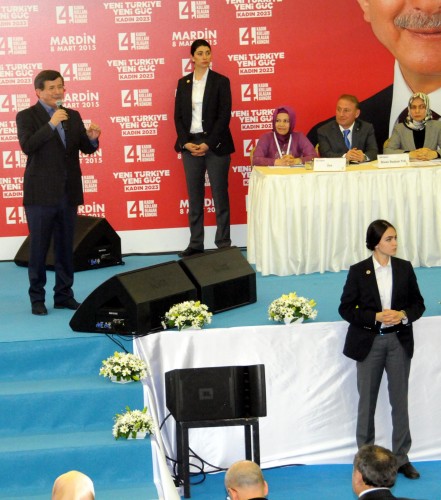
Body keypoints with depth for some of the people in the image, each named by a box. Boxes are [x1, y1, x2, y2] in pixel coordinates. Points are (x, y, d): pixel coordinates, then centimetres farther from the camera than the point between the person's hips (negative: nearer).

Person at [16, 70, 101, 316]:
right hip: (41, 193, -4)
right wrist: (51, 125, -25)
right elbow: (27, 146, -19)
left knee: (66, 247, 10)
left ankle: (64, 295, 19)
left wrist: (92, 138, -13)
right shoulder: (27, 116, -4)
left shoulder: (73, 116, 10)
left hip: (68, 192, 4)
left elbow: (86, 149, 9)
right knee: (39, 248, 2)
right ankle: (37, 298, 11)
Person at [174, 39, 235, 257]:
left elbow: (224, 116, -7)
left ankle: (223, 243, 5)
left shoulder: (221, 81, -1)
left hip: (215, 145, -3)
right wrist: (185, 142, -6)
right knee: (194, 196, 5)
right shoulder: (183, 83, 9)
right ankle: (195, 243, 10)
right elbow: (178, 115, 8)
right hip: (190, 144, 3)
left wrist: (208, 144, -13)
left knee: (220, 194, 0)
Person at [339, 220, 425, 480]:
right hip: (369, 342, -2)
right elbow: (346, 308, -5)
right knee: (367, 402, 7)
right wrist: (376, 317, -18)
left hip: (399, 341, 2)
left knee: (400, 400, 5)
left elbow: (418, 303, 7)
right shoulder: (358, 271, -6)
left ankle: (401, 458, 14)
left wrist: (403, 314, -15)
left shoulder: (405, 268, 0)